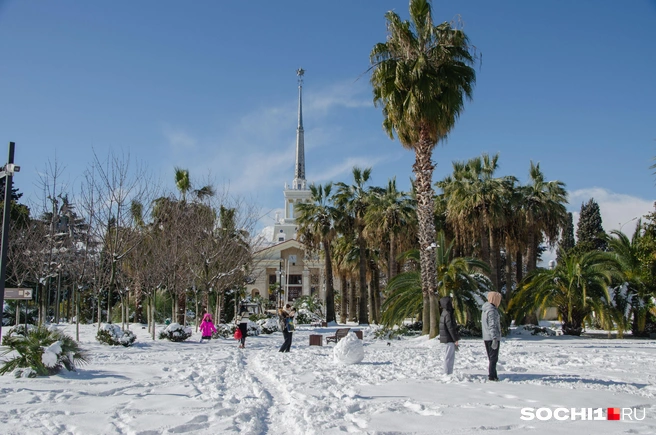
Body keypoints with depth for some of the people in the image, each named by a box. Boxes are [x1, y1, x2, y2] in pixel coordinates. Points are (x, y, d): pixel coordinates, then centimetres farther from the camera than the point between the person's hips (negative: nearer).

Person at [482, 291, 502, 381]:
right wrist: (495, 339, -24)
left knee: (491, 358, 15)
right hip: (492, 338, -9)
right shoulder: (492, 310, -16)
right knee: (493, 358, -4)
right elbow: (492, 325, -22)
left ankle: (492, 375, 19)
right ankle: (492, 376, -3)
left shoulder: (485, 310, 15)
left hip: (486, 338, 9)